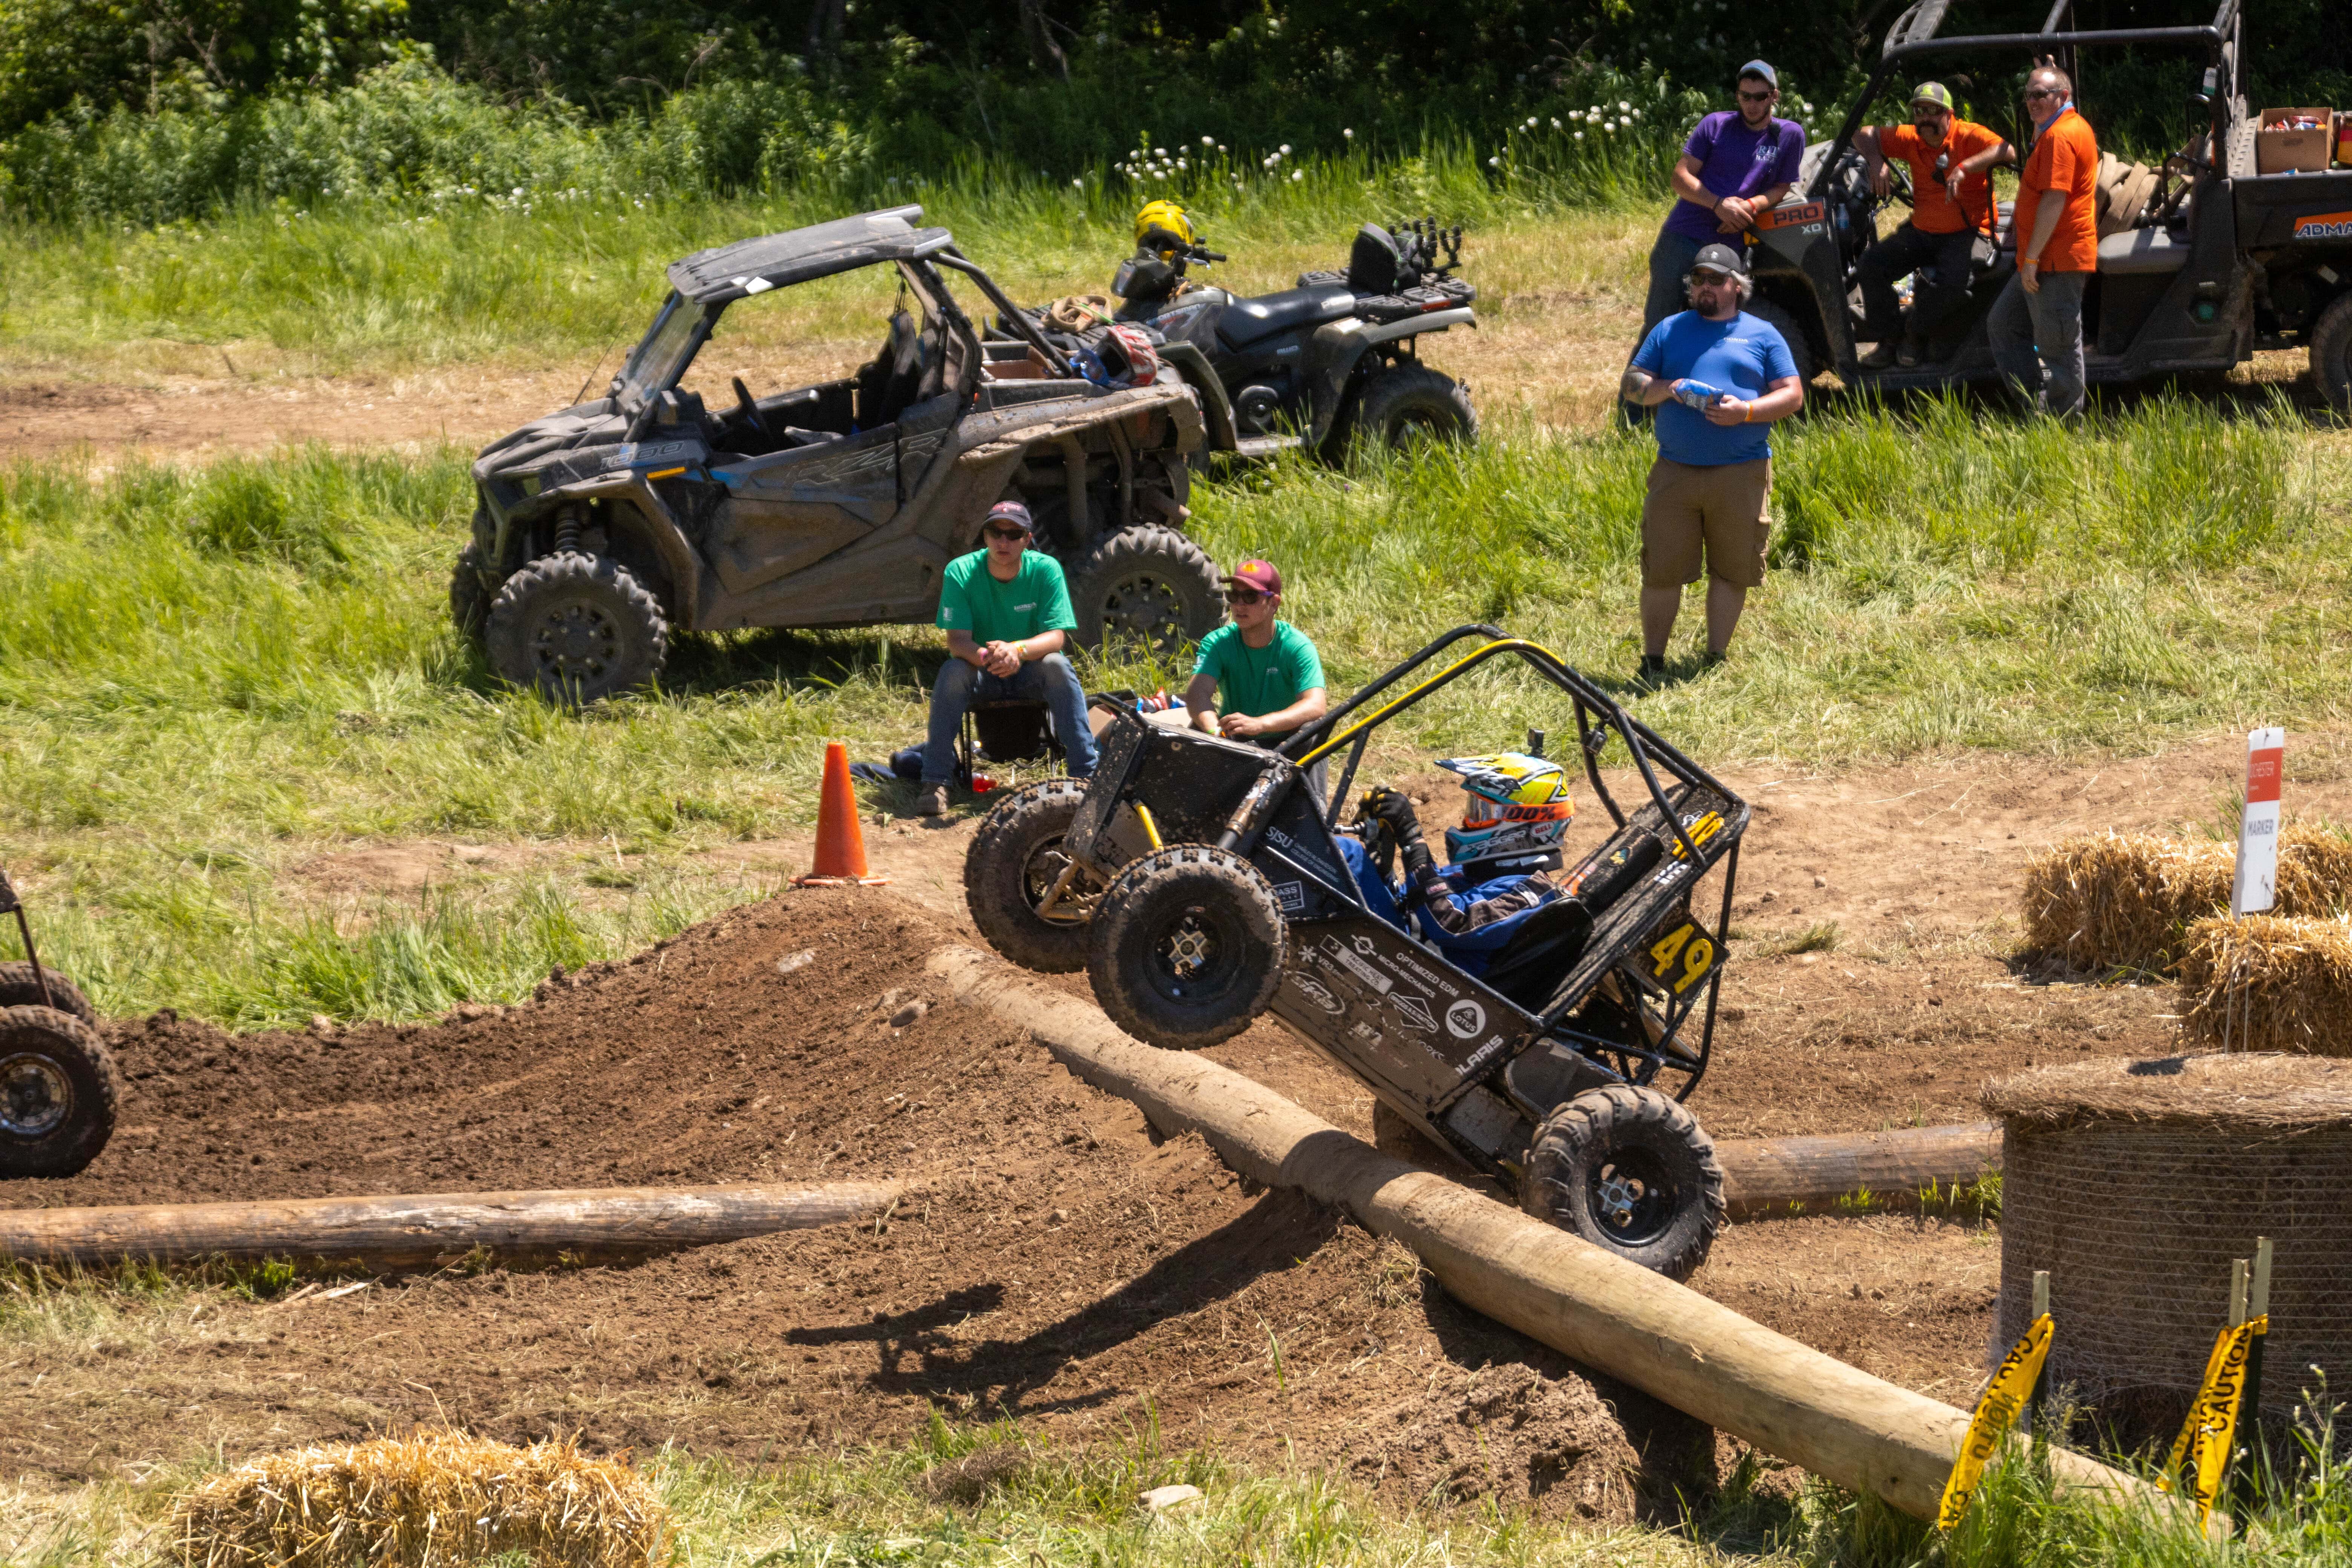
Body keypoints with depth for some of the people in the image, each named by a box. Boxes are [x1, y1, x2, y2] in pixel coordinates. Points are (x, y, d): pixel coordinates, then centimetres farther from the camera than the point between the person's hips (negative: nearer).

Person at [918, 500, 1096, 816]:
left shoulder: (1046, 570, -12)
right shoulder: (960, 573, -12)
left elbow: (1056, 637, -20)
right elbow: (957, 640, -19)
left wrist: (1018, 650, -42)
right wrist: (983, 655, -43)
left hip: (1030, 672, 0)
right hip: (982, 675, 0)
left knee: (1057, 666, -32)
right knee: (952, 672, -32)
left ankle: (1086, 774, -30)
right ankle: (935, 783, -29)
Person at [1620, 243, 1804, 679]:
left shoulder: (1762, 335, 10)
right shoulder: (1670, 331, 14)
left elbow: (1793, 396, 4)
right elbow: (1631, 385, 12)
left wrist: (1746, 411, -12)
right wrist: (1664, 389, -10)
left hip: (1742, 474, -1)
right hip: (1676, 472, 1)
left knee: (1732, 568, 2)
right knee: (1662, 566, -2)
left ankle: (1717, 656, 13)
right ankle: (1652, 660, 5)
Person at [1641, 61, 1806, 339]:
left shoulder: (1790, 136, 4)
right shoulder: (1716, 125, 2)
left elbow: (1782, 188, 8)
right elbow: (1681, 177, -1)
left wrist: (1751, 206, -15)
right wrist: (1718, 204, -19)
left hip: (1729, 244, 1)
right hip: (1683, 239, -1)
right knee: (1659, 323, -2)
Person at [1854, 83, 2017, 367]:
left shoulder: (1969, 136, -12)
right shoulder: (1911, 139, 5)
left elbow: (2007, 152, -29)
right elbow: (1865, 135, 10)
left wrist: (1964, 167, -41)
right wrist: (1876, 161, -13)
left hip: (1967, 233, -6)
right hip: (1922, 231, 6)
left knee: (1952, 282, -33)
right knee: (1872, 264, -11)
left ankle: (1916, 333, -5)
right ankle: (1889, 340, -1)